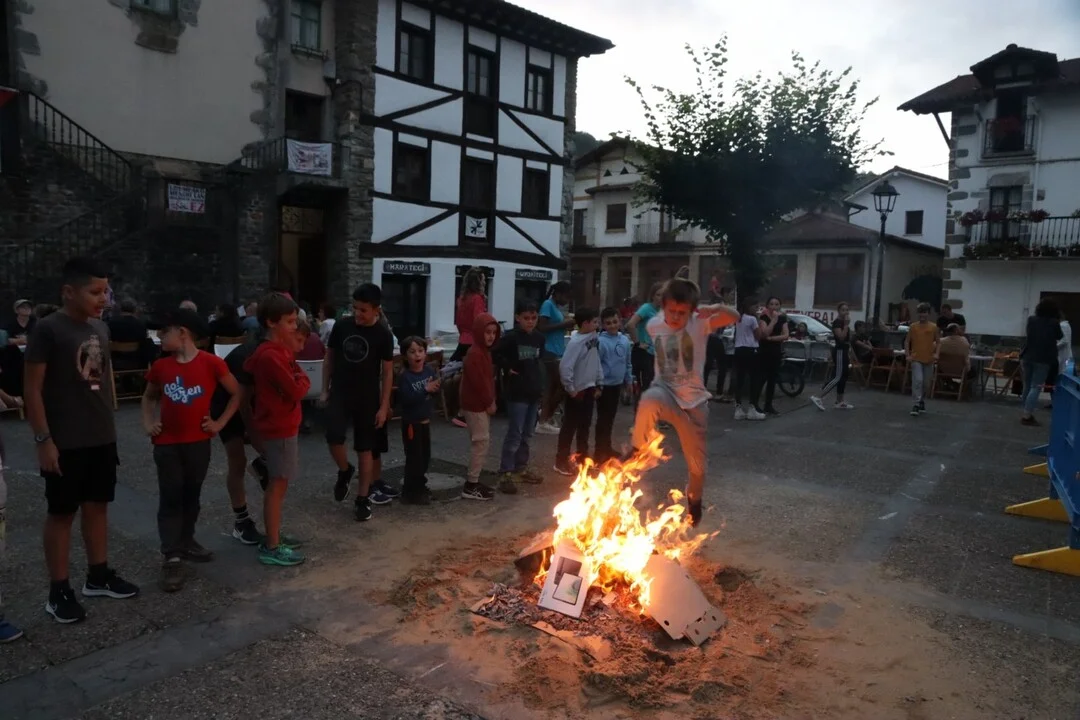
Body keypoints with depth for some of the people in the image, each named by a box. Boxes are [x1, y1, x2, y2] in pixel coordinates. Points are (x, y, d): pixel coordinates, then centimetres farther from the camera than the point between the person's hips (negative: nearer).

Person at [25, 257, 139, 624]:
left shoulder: (101, 328, 7)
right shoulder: (47, 329, -13)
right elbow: (33, 389, -12)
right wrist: (43, 439, -16)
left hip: (102, 439, 6)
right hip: (65, 443, -6)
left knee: (97, 506, 15)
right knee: (62, 513, 5)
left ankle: (98, 576, 28)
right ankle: (59, 591, 16)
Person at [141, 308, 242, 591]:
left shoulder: (211, 363, -10)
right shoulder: (160, 366, 0)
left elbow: (236, 393, -1)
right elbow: (149, 397, 18)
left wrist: (220, 422, -5)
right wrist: (148, 422, 3)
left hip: (198, 441, -1)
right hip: (166, 443, 1)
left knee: (191, 496, 13)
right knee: (170, 498, -1)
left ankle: (186, 542, 31)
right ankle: (171, 558, 0)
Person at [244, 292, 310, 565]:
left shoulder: (280, 350, 9)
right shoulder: (271, 356, -22)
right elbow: (296, 390, -21)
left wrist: (298, 379, -7)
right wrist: (302, 378, -3)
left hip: (283, 425, 10)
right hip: (279, 427, -10)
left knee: (277, 484, 17)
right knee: (278, 485, -3)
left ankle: (273, 536, 29)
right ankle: (271, 548, 5)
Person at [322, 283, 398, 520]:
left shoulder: (383, 335, -8)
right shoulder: (341, 326, -3)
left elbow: (387, 372, -3)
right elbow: (329, 359, 8)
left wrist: (384, 406, -6)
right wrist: (325, 390, 5)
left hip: (368, 398, -1)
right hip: (339, 394, 1)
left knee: (365, 448, 4)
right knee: (334, 438, -15)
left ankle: (362, 500, 15)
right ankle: (345, 471, 18)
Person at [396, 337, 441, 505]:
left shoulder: (429, 371, 1)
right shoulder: (404, 376, -17)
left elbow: (437, 387, 2)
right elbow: (406, 399, -26)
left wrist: (435, 387, -21)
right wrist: (425, 389, -32)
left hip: (425, 420, 7)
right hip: (411, 422, -7)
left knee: (425, 455, 17)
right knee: (414, 457, -4)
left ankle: (420, 486, 33)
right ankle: (410, 492, 7)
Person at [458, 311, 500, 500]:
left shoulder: (484, 352, 14)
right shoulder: (474, 354, -19)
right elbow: (478, 382, -22)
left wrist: (491, 401, 10)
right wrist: (489, 402, -14)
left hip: (482, 403, 10)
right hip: (475, 404, -10)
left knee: (481, 441, 14)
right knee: (481, 441, -7)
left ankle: (473, 481, 22)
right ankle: (471, 486, -1)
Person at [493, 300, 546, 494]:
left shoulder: (539, 338, 7)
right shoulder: (511, 338, -12)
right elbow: (494, 354, -17)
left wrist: (541, 387, 12)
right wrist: (507, 368, -14)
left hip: (534, 393, 6)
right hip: (517, 393, -6)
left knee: (527, 435, 16)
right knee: (514, 435, -5)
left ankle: (521, 467, 29)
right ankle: (505, 473, 3)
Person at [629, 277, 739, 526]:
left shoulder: (699, 324, -12)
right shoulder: (653, 326, -4)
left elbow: (735, 317, -25)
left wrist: (717, 308, -43)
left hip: (693, 400, 0)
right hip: (665, 391, 0)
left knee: (698, 463, 11)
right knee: (649, 402, -40)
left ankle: (694, 500, 45)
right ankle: (638, 454, -14)